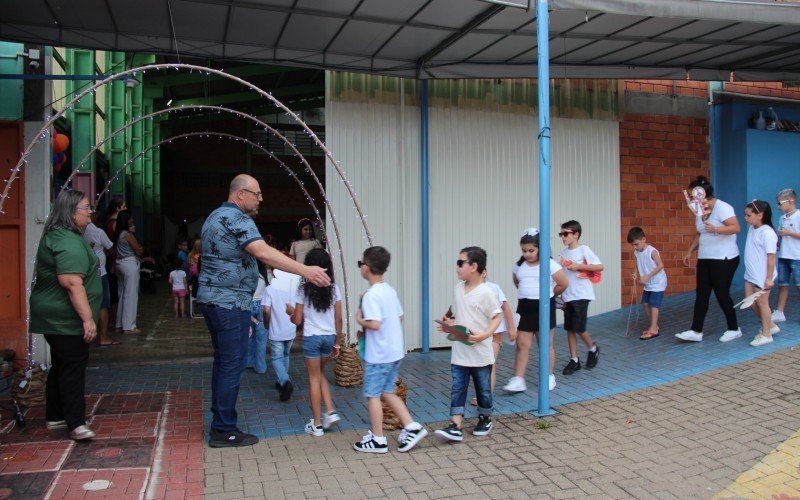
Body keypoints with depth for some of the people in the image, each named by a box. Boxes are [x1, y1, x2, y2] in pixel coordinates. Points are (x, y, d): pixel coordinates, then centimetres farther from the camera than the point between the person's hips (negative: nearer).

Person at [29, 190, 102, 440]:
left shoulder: (56, 235, 15)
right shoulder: (69, 242, -21)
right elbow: (72, 283, -29)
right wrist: (87, 318, -29)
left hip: (54, 317, 11)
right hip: (66, 319, -11)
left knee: (61, 366, 17)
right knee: (73, 368, -6)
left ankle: (55, 417, 27)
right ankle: (76, 423, -1)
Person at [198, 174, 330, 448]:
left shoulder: (215, 216, 17)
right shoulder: (237, 219, -15)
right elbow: (263, 252, -30)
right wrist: (305, 270, -36)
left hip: (212, 299, 10)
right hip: (230, 303, -10)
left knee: (222, 362, 17)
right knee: (232, 366, -4)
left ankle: (220, 422, 26)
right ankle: (224, 431, 3)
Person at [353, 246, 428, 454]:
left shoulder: (371, 295, -19)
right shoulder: (390, 290, 7)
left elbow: (375, 324, -29)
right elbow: (400, 318, 15)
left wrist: (360, 320, -9)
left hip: (378, 355, -8)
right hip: (395, 351, 8)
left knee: (373, 395, 6)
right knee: (387, 392, 18)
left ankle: (377, 440, 15)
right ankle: (411, 427, 15)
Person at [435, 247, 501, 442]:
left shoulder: (486, 292, -15)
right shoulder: (458, 288, 5)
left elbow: (497, 317, -13)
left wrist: (484, 335, -25)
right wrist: (450, 323, -2)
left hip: (480, 353, -5)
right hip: (459, 352, 5)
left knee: (483, 388, 13)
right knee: (458, 388, 1)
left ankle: (485, 419, 33)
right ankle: (455, 426, 0)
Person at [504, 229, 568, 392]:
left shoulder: (549, 264, -9)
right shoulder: (519, 265, 6)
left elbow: (563, 284, -4)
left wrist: (548, 295, 7)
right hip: (524, 307, 4)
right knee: (522, 345, 1)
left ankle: (549, 377, 24)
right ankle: (518, 380, 2)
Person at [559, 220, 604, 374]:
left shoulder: (584, 250, -10)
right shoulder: (564, 252, 8)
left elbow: (600, 266, -15)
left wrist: (578, 266, -20)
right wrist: (563, 296, 13)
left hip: (581, 295, -6)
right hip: (568, 296, 6)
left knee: (579, 328, -5)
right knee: (569, 328, 6)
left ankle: (593, 349, 23)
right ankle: (574, 360, 15)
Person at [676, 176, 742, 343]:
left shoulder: (722, 208, -14)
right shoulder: (700, 211, 11)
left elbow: (736, 228, -24)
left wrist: (716, 229, -37)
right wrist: (690, 251, 14)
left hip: (724, 259, -8)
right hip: (704, 259, 8)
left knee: (722, 294, -2)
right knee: (701, 295, 3)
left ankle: (734, 329, 15)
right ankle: (696, 331, 3)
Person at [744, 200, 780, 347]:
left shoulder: (767, 233, -19)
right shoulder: (752, 229, 6)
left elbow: (771, 257, -19)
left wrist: (769, 278, -19)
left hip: (762, 276, -8)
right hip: (750, 274, 8)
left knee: (762, 303, 3)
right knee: (751, 303, 14)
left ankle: (766, 334, 17)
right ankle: (770, 325, 32)